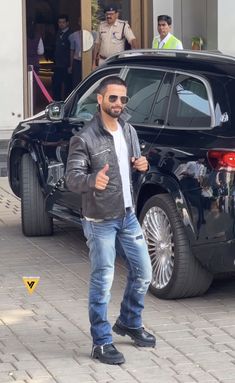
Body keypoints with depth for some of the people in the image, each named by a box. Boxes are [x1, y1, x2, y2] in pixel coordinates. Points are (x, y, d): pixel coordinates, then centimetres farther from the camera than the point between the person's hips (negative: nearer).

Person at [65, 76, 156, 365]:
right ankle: (101, 343, 8)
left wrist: (141, 165, -6)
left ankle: (129, 323, 36)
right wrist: (93, 180, -41)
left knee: (143, 273, 14)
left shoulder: (129, 132, 6)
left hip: (128, 215, 7)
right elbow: (72, 178, -19)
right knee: (102, 282, -3)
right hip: (100, 221, -7)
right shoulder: (84, 139, -16)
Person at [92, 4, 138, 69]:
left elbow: (132, 40, -14)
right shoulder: (101, 26, 10)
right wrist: (93, 62, 13)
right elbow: (97, 44, 15)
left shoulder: (123, 25, -3)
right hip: (103, 62, 3)